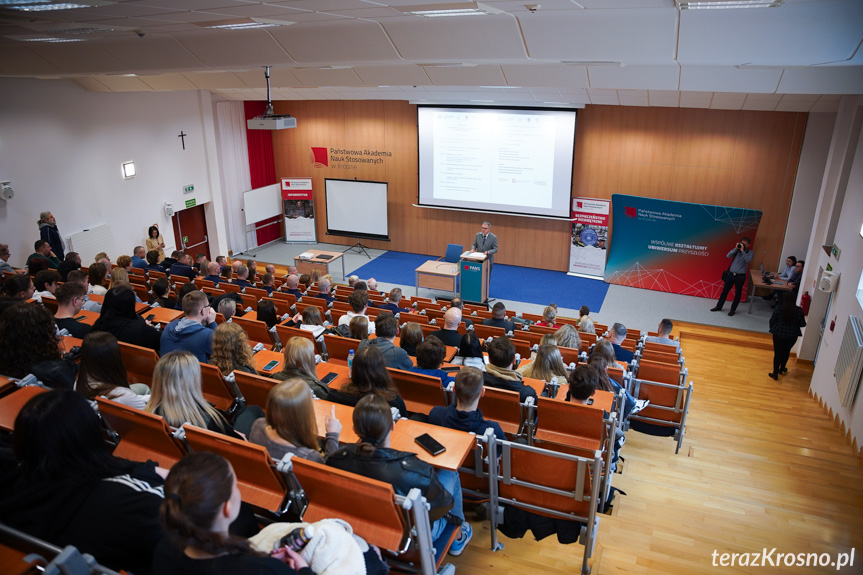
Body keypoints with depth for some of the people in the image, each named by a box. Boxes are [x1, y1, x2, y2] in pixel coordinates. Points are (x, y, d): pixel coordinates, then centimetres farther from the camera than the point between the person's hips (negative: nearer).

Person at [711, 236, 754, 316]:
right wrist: (736, 248, -15)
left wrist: (742, 251, -22)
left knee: (738, 294, 7)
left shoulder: (751, 253, -3)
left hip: (740, 276, -3)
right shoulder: (737, 250, 4)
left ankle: (733, 309, 20)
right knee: (724, 291, 9)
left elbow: (748, 260, -22)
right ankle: (718, 307, 21)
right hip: (731, 274, 3)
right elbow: (728, 256, -8)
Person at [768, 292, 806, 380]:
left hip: (778, 334, -2)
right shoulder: (799, 310, -10)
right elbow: (803, 324, -2)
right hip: (792, 335, 2)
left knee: (778, 353, 9)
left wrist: (772, 329, 12)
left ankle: (775, 373, 13)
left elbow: (772, 321, -7)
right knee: (786, 352, 23)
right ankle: (782, 369, 39)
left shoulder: (779, 309, -15)